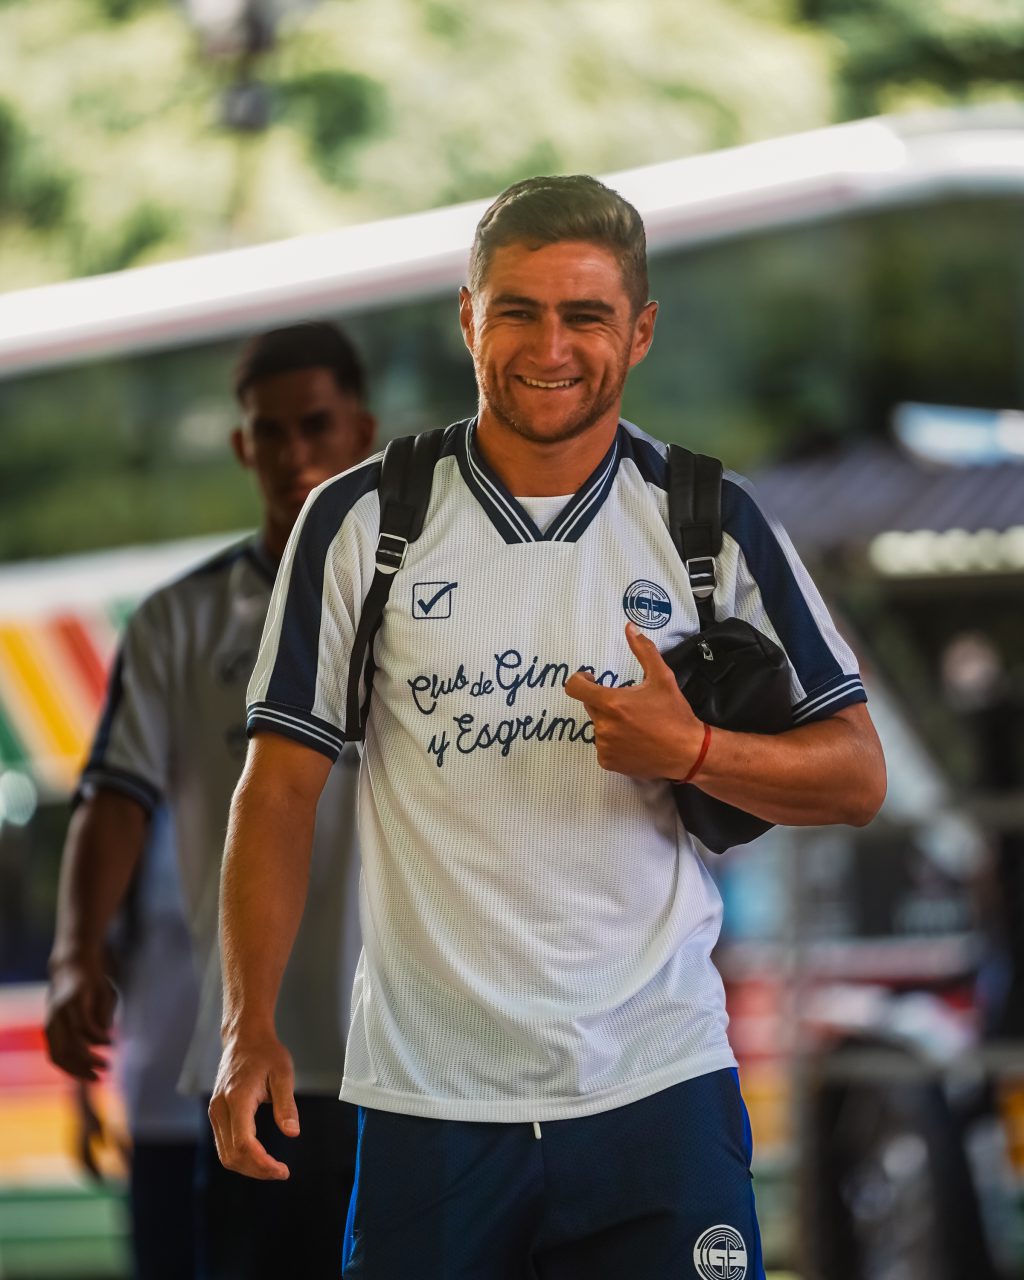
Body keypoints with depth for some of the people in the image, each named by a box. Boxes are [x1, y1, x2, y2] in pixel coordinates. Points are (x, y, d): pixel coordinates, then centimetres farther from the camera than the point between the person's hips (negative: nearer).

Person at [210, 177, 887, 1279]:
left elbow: (856, 775, 6)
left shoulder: (712, 524, 4)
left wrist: (693, 752, -13)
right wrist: (250, 1026, -8)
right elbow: (281, 785, 2)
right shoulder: (362, 523, 2)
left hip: (658, 1086, 0)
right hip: (427, 1096, 0)